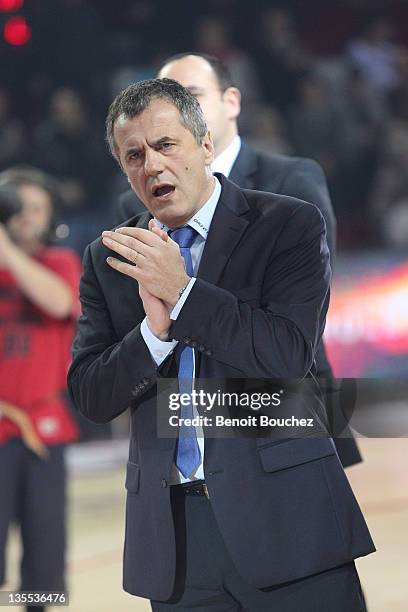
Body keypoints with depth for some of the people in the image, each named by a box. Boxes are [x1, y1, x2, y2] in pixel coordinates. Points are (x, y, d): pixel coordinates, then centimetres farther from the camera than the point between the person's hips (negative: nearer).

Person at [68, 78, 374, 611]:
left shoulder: (289, 224, -2)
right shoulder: (108, 258, 9)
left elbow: (290, 357, -13)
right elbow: (88, 397, 3)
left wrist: (182, 290, -16)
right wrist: (154, 329, -14)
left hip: (282, 515, -3)